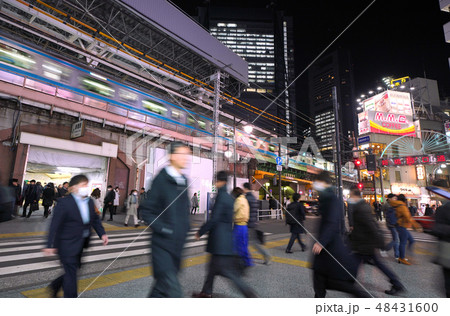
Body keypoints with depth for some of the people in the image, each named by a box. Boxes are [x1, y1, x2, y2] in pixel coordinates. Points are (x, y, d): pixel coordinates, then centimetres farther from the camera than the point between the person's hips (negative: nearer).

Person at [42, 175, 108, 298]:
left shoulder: (90, 202, 2)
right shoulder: (64, 203, -18)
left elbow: (95, 219, 10)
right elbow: (55, 225, -16)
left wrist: (102, 233, 1)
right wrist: (50, 245, -15)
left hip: (80, 245, 7)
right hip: (68, 245, -7)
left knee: (74, 269, 22)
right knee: (71, 273, 2)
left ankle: (54, 286, 47)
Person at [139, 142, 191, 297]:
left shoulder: (184, 181, 9)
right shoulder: (161, 179, -13)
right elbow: (146, 210, -11)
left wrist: (185, 226, 10)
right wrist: (162, 228, -19)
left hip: (177, 244, 7)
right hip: (163, 244, -7)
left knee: (163, 286, 21)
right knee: (172, 290, -6)